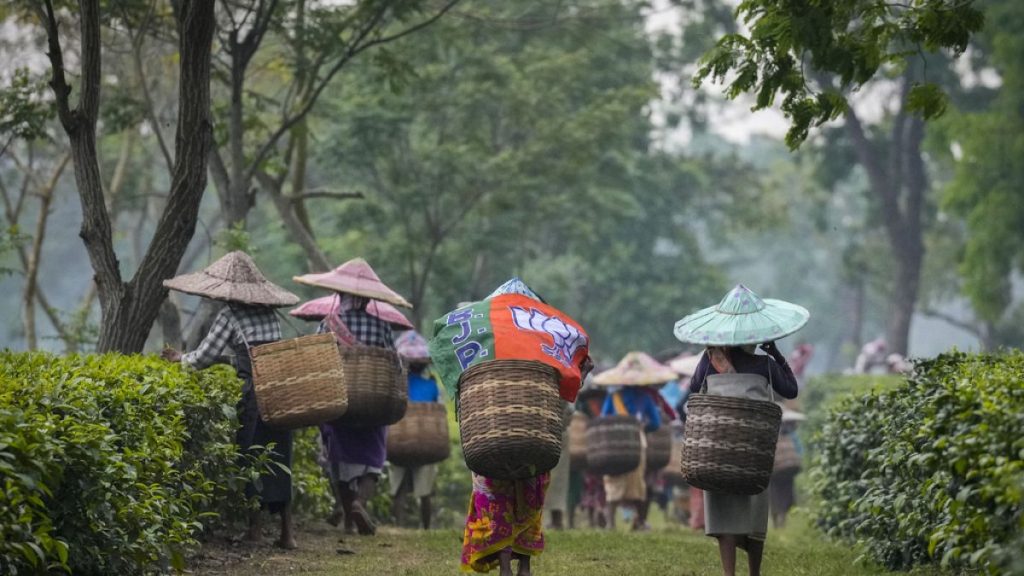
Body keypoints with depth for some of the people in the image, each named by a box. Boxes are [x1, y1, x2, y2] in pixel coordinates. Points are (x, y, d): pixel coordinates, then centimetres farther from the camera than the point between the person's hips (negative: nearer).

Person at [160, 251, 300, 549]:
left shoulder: (231, 315, -6)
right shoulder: (268, 313, 12)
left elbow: (203, 358, -3)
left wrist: (181, 358, 15)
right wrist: (226, 357, 26)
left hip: (254, 395, -6)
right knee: (278, 461, 11)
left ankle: (256, 527, 6)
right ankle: (287, 532, 10)